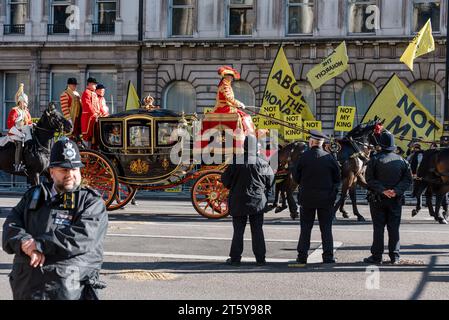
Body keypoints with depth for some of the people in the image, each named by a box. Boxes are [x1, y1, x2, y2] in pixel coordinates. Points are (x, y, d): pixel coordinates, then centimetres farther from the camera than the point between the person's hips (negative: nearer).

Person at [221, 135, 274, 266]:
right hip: (258, 202, 1)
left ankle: (235, 258, 7)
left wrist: (232, 188, 17)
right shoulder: (262, 163, -6)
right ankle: (260, 258, 8)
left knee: (238, 230, 5)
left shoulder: (236, 162, -11)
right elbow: (270, 180, 5)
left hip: (239, 201, -1)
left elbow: (225, 179, -3)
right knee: (257, 230, 8)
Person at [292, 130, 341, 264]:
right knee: (326, 228, 6)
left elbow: (295, 176, -2)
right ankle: (328, 256, 5)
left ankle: (302, 256, 8)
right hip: (326, 198, 1)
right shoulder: (329, 158, -4)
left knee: (305, 228, 7)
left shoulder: (304, 157, -9)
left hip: (307, 197, -1)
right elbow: (337, 177, 1)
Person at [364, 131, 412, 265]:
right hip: (396, 200, 2)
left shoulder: (375, 159, -7)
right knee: (394, 228, 7)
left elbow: (369, 179, -12)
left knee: (378, 228, 2)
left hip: (377, 199, -2)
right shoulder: (401, 161, 2)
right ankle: (394, 256, 10)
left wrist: (382, 190, -13)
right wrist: (396, 191, -8)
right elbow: (408, 179, -1)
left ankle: (376, 256, 3)